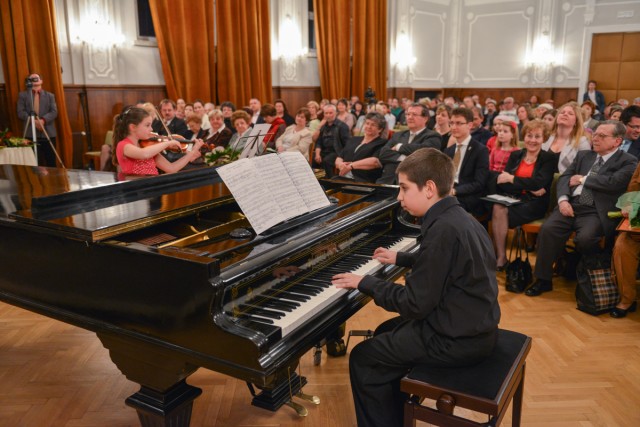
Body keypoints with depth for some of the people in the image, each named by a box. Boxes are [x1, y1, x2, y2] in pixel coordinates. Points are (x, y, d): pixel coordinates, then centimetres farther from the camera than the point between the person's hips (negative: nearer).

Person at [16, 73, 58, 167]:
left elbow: (54, 112, 2)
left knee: (51, 161, 0)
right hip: (31, 133, -1)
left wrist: (43, 120, -15)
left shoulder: (50, 95, 16)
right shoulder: (23, 95, 14)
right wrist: (33, 121, -14)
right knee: (36, 162, -1)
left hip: (48, 133, 1)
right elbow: (20, 112, 3)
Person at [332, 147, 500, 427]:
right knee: (386, 333, 25)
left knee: (362, 359, -1)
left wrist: (364, 283, -13)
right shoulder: (457, 217, 4)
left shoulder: (443, 229, -26)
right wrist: (399, 258, 30)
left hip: (457, 340, -10)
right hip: (474, 325, 10)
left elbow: (413, 305, -24)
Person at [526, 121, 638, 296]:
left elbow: (613, 183, -14)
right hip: (571, 204, 4)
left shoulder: (628, 162, 4)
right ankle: (543, 280, -10)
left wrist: (583, 179, -3)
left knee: (585, 239, -32)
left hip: (596, 212, -4)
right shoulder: (583, 155, 20)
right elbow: (564, 177, 13)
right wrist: (563, 199, -6)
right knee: (548, 229, -23)